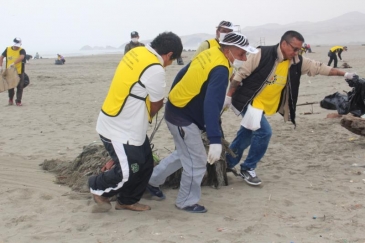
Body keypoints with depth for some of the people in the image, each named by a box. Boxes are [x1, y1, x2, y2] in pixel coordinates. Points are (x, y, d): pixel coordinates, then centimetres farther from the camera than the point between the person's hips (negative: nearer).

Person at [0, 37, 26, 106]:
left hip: (19, 72, -3)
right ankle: (10, 99, 32)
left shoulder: (22, 51, -10)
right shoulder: (8, 49, 3)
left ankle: (18, 101, 11)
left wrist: (14, 63, -44)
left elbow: (21, 57, -31)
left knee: (20, 87, 0)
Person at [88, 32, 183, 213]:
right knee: (127, 172, -1)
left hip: (129, 126, 10)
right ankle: (98, 189, 24)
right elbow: (156, 105, -8)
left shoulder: (137, 52, 2)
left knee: (145, 165, 15)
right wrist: (148, 115, 11)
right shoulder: (155, 70, -25)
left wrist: (143, 115, 5)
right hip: (119, 129, -10)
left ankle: (127, 201, 30)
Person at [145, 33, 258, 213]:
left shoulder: (209, 54, 2)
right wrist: (215, 140, -42)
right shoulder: (221, 70, -25)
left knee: (185, 154, 26)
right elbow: (211, 105, -37)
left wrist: (174, 96, 27)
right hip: (183, 118, -9)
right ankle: (187, 202, 21)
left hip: (176, 110, 9)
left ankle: (153, 180, 37)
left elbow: (182, 74, 14)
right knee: (197, 162, 4)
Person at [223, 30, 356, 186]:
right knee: (264, 132, -17)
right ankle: (248, 168, 0)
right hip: (249, 101, -7)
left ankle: (228, 163, 36)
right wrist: (229, 97, -14)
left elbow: (319, 67, 7)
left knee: (247, 134, 16)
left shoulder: (297, 62, -2)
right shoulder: (263, 54, -20)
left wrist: (344, 74, 6)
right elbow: (240, 74, -15)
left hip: (264, 105, 7)